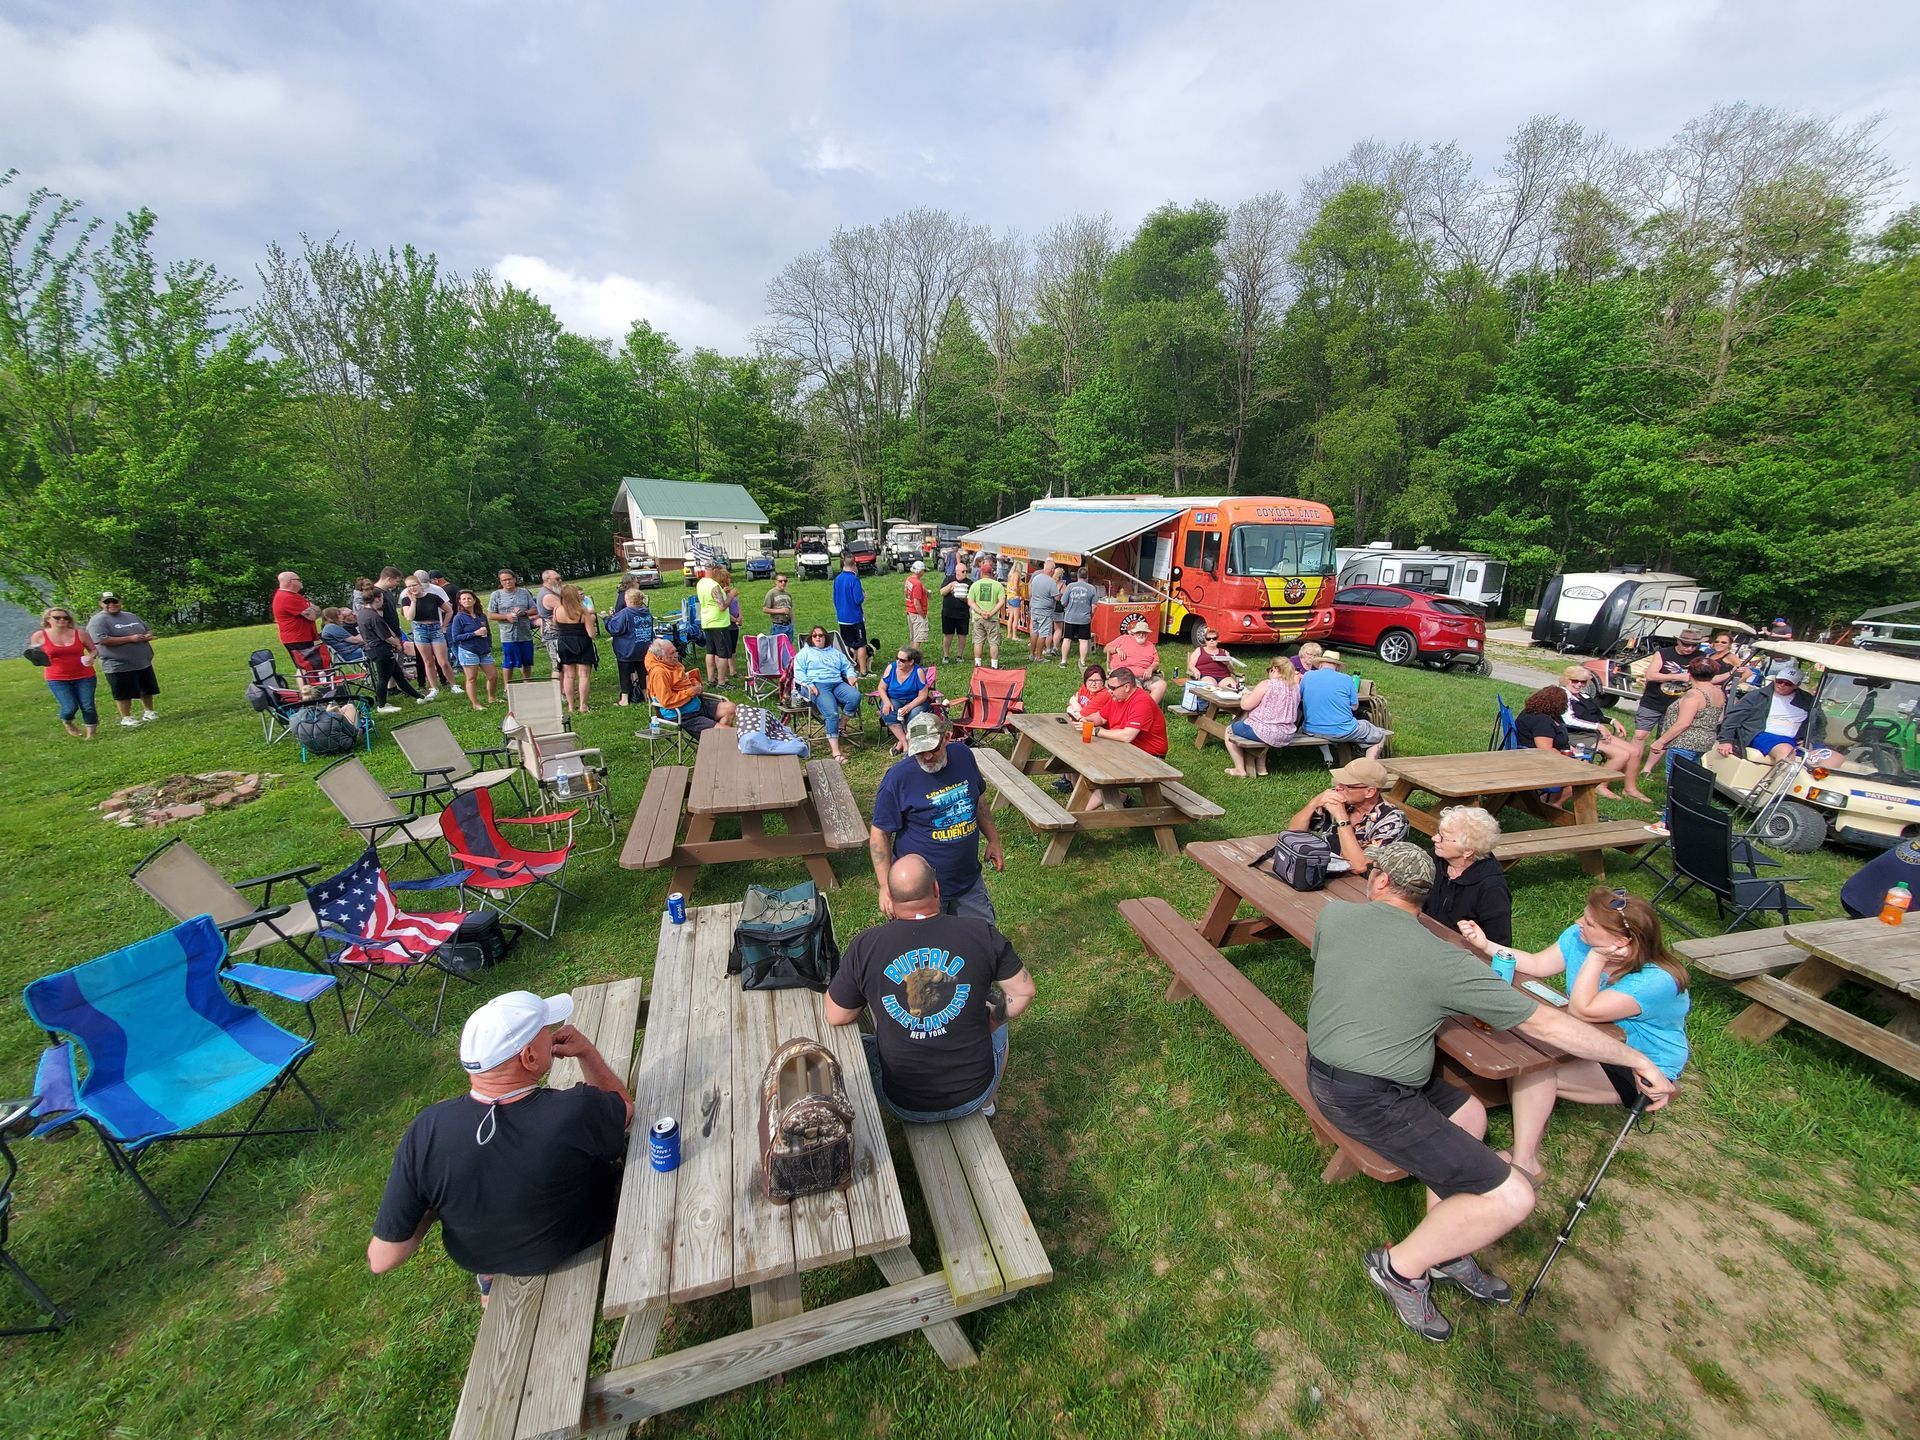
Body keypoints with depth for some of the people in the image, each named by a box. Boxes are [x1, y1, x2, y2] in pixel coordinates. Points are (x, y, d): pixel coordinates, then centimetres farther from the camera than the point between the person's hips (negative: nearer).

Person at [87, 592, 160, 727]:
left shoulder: (131, 616, 12)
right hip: (119, 665, -6)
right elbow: (102, 640, -21)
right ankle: (126, 718, 11)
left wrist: (148, 636, -6)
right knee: (124, 694, 1)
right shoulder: (98, 620, -9)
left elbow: (148, 630, 18)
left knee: (148, 689, 14)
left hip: (144, 662, 6)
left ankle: (148, 712, 28)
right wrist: (130, 638, -22)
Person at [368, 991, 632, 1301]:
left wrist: (434, 1208, -2)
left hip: (480, 1259, 2)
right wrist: (586, 1051, -16)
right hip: (578, 1241, -1)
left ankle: (490, 1280, 45)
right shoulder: (578, 1112, -38)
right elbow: (625, 1108, -14)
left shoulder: (428, 1130, -32)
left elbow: (381, 1259, -19)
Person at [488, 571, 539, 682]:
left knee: (527, 664, 13)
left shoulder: (524, 593, 7)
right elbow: (490, 615, 0)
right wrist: (506, 616, -15)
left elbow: (535, 610, 8)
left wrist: (524, 612, -11)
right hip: (508, 636, -3)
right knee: (508, 664, 4)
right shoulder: (496, 595, 1)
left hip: (526, 635, 3)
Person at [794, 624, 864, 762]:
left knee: (855, 696, -29)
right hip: (817, 685, -4)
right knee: (831, 712, -29)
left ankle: (840, 728, -15)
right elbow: (798, 672, 7)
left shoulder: (835, 653, 32)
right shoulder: (805, 652, 19)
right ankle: (836, 751, -31)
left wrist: (851, 676, 4)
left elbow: (847, 666, 28)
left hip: (837, 684, 4)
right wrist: (809, 684, -10)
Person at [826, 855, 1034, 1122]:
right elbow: (1024, 992, -5)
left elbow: (836, 1017, -4)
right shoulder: (981, 932, -15)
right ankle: (986, 1105, 51)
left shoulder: (864, 946, -15)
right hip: (973, 1094, 1)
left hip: (906, 1106, -1)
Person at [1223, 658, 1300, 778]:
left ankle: (1240, 769, 17)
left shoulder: (1267, 685, -17)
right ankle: (1261, 766, 35)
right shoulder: (1296, 686, 4)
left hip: (1265, 732, -7)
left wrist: (1246, 695, 7)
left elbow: (1245, 705, -16)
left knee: (1229, 730, 18)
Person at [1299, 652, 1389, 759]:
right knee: (1380, 736, 18)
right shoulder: (1347, 679, -5)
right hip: (1342, 732, -3)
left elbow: (1299, 697, 15)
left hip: (1311, 730, 4)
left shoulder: (1307, 676, -1)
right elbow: (1354, 706, 3)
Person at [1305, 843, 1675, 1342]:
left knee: (1470, 1116, 26)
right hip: (1372, 1100, -7)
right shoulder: (1445, 962, -15)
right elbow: (1545, 1024, -5)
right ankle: (1401, 1266, 15)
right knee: (1512, 1198, 0)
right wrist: (1639, 1061, 11)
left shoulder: (1331, 914, -2)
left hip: (1321, 1069, 7)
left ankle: (1444, 1252, 32)